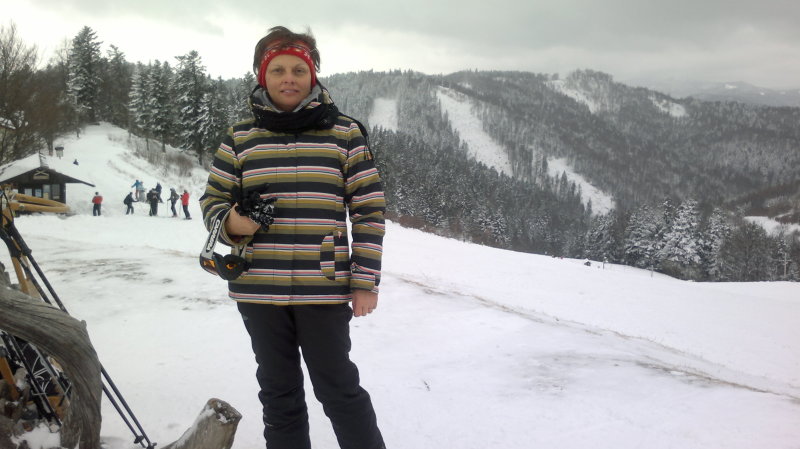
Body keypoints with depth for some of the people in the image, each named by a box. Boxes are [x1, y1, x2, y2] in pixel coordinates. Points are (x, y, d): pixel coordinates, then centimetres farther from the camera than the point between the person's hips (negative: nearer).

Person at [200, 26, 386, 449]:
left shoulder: (344, 134, 0)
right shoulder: (239, 138, 5)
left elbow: (369, 210, 0)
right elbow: (212, 200, 12)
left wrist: (365, 281, -4)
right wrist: (230, 224, -12)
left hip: (324, 290, -3)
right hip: (258, 290, 3)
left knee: (339, 389, 6)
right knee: (279, 393, 15)